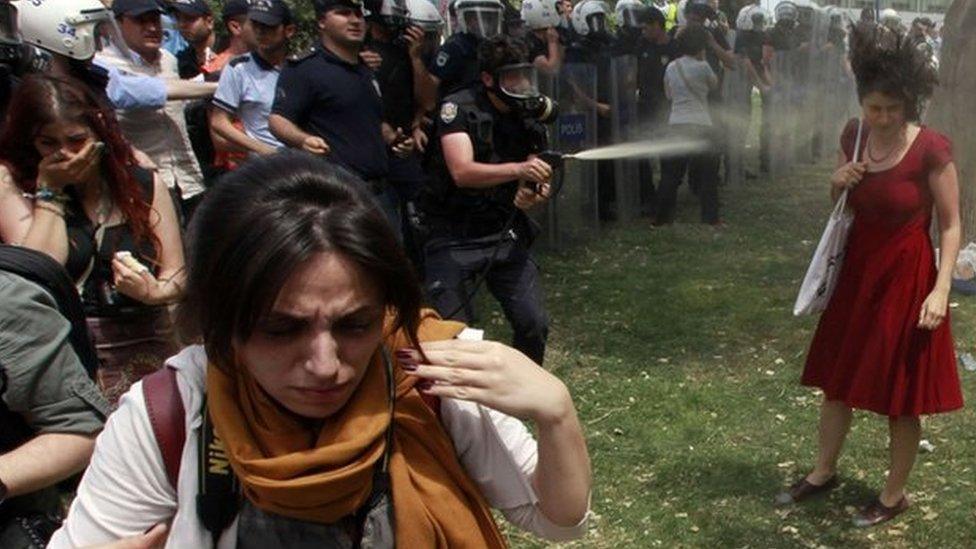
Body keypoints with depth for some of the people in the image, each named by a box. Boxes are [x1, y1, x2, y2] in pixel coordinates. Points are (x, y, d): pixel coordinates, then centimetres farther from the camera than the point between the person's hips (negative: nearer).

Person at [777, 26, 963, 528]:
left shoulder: (932, 149, -18)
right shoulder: (853, 137, -1)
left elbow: (951, 225, -12)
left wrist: (941, 289, -21)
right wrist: (837, 184, -10)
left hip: (906, 279, -6)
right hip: (857, 272, 6)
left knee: (900, 396, 7)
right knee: (838, 379, 17)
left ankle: (894, 495, 27)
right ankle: (823, 472, 36)